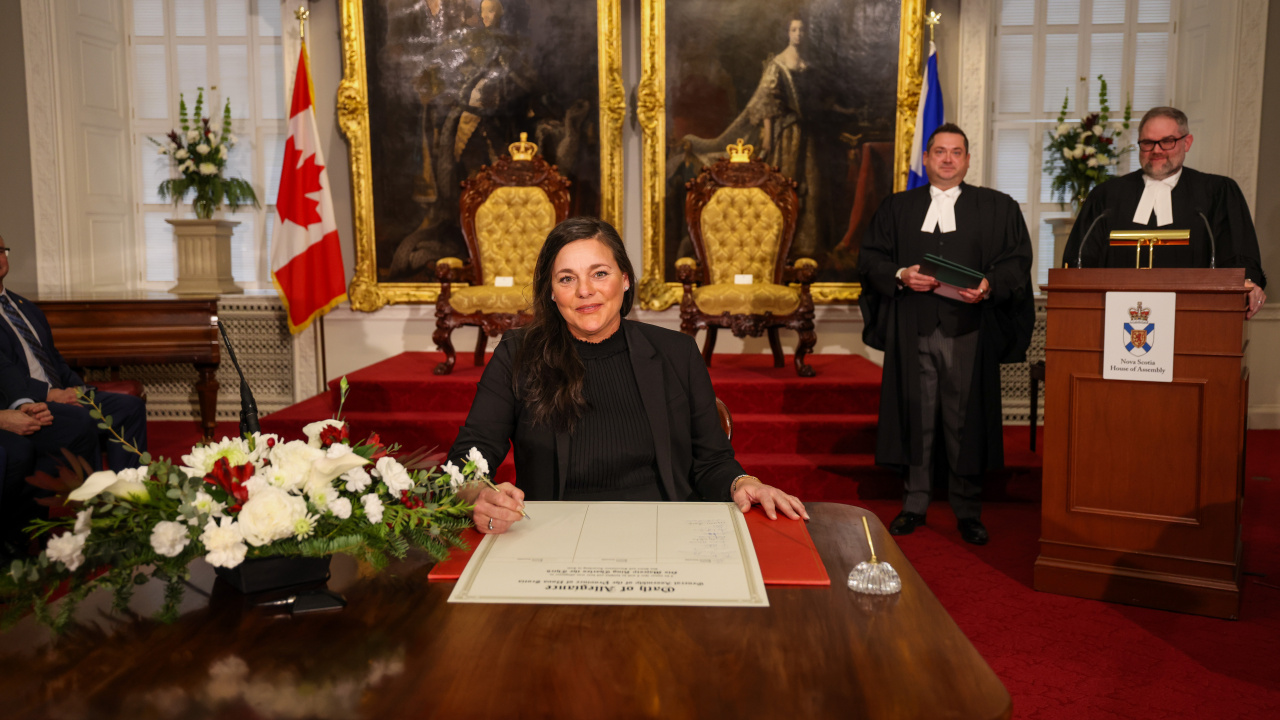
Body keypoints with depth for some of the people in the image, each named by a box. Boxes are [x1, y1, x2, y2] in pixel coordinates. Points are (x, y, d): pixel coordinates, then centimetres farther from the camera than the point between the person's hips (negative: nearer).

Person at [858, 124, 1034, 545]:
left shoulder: (998, 208, 12)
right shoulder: (896, 208, 15)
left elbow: (1018, 262, 4)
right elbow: (870, 259, 9)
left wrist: (990, 285, -15)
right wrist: (900, 275, -10)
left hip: (970, 331, -1)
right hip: (913, 332, 1)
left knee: (967, 419, 1)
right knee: (916, 418, 4)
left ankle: (968, 511, 13)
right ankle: (915, 504, 16)